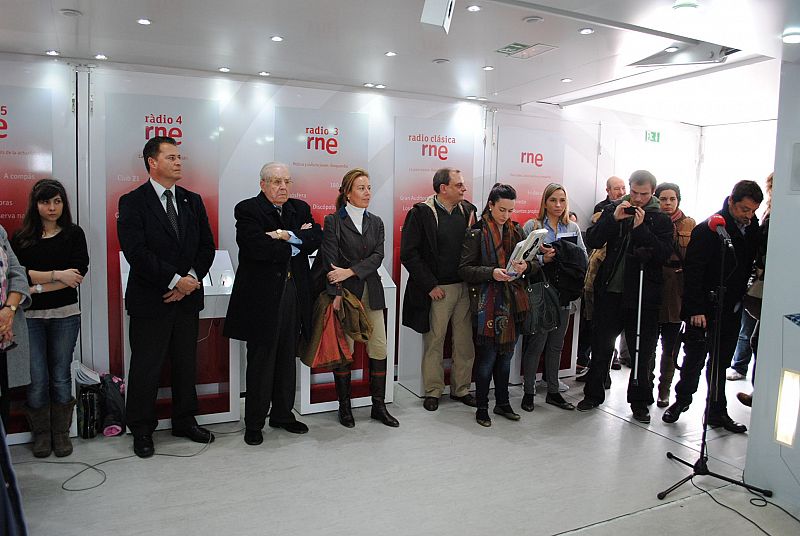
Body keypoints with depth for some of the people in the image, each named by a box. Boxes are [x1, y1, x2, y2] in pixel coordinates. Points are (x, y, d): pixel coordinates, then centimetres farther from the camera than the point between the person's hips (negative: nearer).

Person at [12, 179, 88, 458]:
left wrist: (37, 287, -11)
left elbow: (77, 274, -8)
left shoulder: (74, 234, 2)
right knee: (37, 378, 3)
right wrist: (56, 275, -13)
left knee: (61, 376, 7)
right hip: (30, 317, 1)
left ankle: (61, 432, 22)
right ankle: (41, 433, 21)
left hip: (65, 315, 0)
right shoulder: (21, 237, 4)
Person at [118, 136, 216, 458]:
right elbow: (136, 252, -16)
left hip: (188, 298, 5)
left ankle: (185, 422, 29)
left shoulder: (192, 201, 10)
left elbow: (207, 245, 7)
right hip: (150, 299, -4)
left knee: (186, 364, 14)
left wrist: (192, 278, -9)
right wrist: (175, 280, -18)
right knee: (146, 368, 5)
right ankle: (141, 430, 22)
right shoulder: (133, 202, -5)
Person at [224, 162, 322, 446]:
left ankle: (283, 414, 30)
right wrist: (296, 245, -9)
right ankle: (254, 424, 17)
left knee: (287, 358, 15)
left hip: (294, 294, 5)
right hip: (263, 296, -5)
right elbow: (258, 247, -21)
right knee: (261, 361, 3)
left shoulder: (300, 208, 12)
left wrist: (288, 236, -18)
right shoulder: (247, 209, -6)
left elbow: (316, 238, -3)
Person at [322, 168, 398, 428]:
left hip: (371, 292, 4)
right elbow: (330, 261, -9)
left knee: (379, 349, 3)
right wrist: (336, 294, -17)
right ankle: (344, 407, 17)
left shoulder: (376, 222, 13)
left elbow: (377, 256, -1)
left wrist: (350, 271, -14)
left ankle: (379, 406, 15)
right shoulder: (333, 221, -1)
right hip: (345, 292, -4)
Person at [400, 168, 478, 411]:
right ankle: (433, 391, 21)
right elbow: (408, 254, -12)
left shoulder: (467, 210, 6)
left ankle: (461, 388, 26)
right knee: (434, 341, 6)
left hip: (465, 286, 5)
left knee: (465, 341, 11)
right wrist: (430, 286, -12)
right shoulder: (421, 213, -9)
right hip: (437, 289, -5)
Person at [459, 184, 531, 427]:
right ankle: (482, 408, 16)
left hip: (513, 302, 5)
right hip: (488, 304, -5)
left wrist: (525, 265, -8)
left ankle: (502, 403, 29)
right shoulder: (476, 232, -6)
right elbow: (465, 269, -9)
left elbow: (529, 260, 16)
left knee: (506, 356, 14)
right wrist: (491, 272, -23)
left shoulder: (516, 230, 9)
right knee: (487, 358, 0)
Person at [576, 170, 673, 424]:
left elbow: (664, 254, -13)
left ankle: (639, 401, 25)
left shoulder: (660, 219, -1)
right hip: (610, 289, 2)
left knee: (643, 349, 9)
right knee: (601, 345, 11)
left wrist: (641, 228, -20)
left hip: (643, 294, -1)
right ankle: (593, 394, 25)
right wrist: (614, 219, -16)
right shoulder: (613, 209, 5)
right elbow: (592, 240, -4)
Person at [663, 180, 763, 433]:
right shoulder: (708, 229, -13)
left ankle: (717, 412, 23)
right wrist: (695, 309, -18)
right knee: (694, 359, 7)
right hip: (704, 309, -5)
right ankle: (682, 399, 26)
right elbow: (693, 271, -15)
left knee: (721, 363, 13)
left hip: (732, 309, 5)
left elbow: (752, 266, 12)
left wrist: (742, 299, 1)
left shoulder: (753, 230, 5)